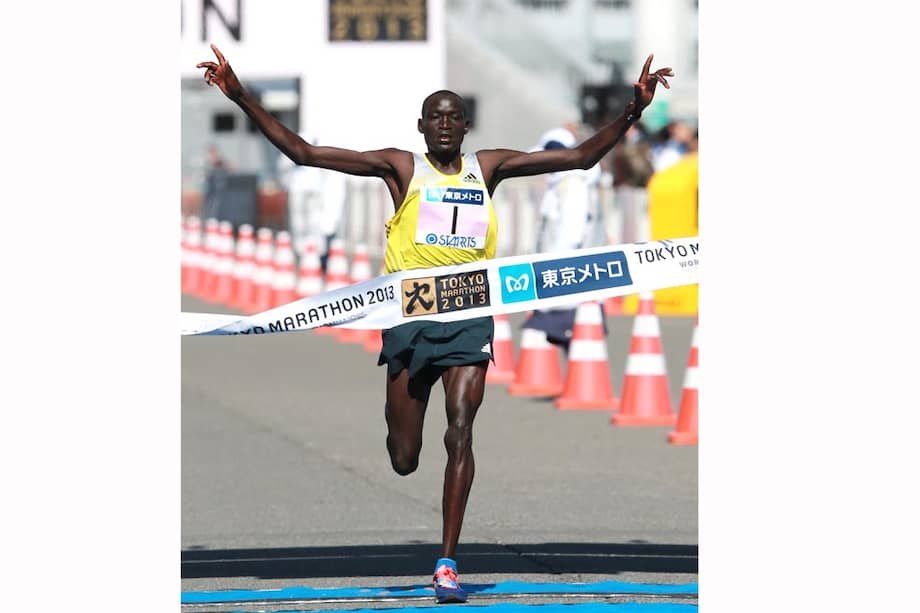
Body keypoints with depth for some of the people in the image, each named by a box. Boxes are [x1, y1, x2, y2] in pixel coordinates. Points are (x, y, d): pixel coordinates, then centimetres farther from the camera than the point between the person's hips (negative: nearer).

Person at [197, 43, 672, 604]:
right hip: (410, 315, -1)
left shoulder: (488, 168, 11)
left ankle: (448, 563, -9)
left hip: (470, 316, 1)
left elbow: (580, 157, 12)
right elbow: (302, 152, -2)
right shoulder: (401, 167, 3)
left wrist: (632, 112, 3)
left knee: (460, 434, -13)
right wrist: (242, 98, -8)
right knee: (402, 461, 2)